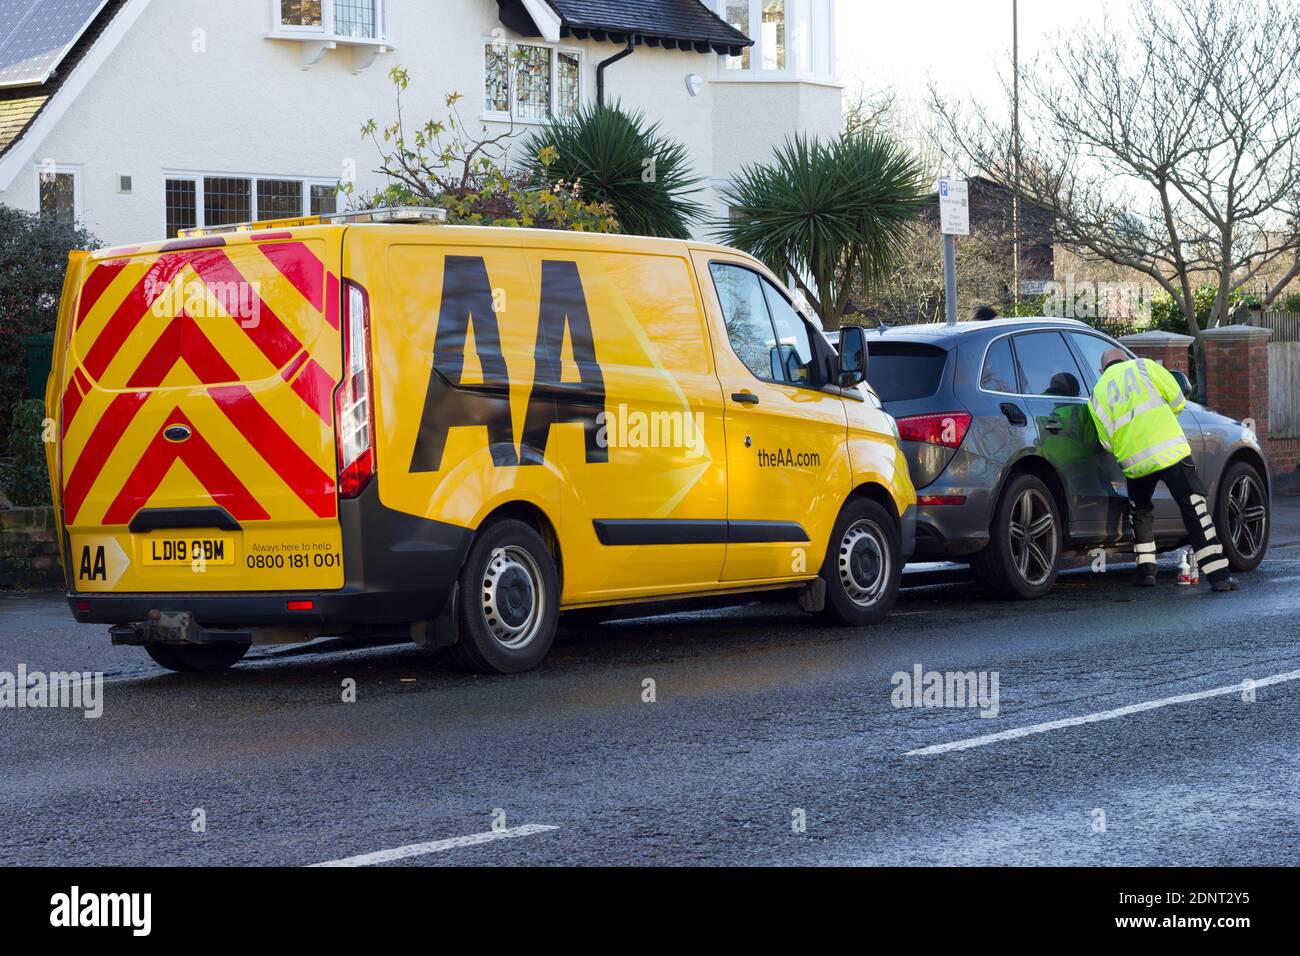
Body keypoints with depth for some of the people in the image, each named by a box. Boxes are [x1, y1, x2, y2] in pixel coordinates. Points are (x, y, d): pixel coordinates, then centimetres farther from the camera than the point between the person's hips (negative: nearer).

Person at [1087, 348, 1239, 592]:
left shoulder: (1097, 394, 15)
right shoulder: (1143, 367, 11)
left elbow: (1107, 443, 8)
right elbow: (1178, 401, 9)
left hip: (1134, 462, 2)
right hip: (1170, 450, -2)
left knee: (1141, 512, 26)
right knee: (1194, 509, -1)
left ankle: (1146, 570, 20)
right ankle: (1218, 575, -7)